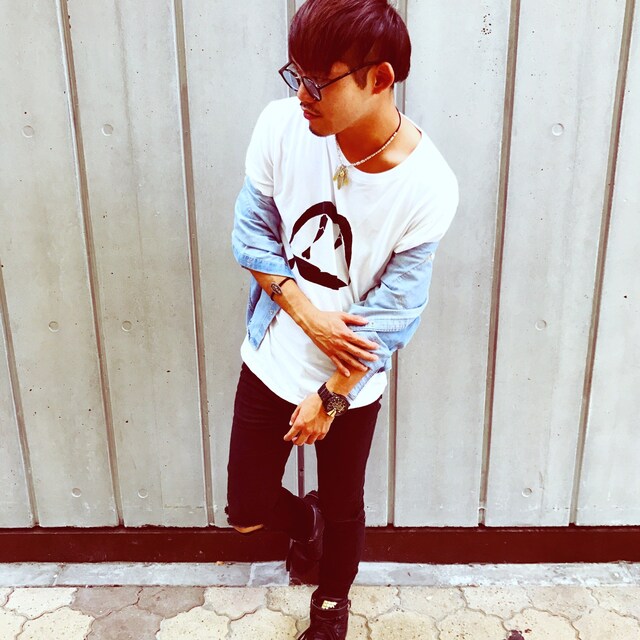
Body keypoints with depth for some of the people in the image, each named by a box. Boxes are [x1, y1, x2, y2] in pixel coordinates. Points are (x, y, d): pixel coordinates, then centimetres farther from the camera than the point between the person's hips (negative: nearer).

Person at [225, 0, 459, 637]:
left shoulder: (427, 187, -24)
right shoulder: (282, 125, -16)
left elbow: (392, 314, -17)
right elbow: (251, 232, -6)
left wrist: (330, 397, -11)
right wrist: (308, 317, -18)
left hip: (351, 381, -2)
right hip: (272, 358, 3)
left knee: (343, 509, 19)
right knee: (246, 509, 13)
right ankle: (304, 521, 50)